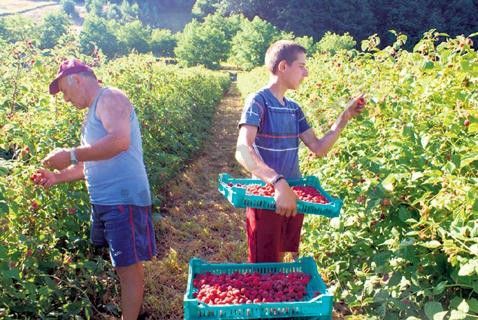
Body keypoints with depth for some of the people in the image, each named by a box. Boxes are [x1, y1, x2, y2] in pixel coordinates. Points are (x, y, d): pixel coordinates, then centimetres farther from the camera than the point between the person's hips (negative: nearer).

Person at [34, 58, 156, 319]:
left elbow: (120, 141, -27)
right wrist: (58, 177, 17)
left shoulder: (109, 98, -9)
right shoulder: (93, 111, 21)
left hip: (123, 200, -10)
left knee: (128, 267, -1)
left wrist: (70, 155, -22)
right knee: (120, 265, 21)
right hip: (103, 201, 10)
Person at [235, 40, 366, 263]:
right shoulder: (258, 101, -15)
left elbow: (319, 148, 9)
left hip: (293, 197, 7)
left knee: (280, 261, 19)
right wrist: (278, 183, -43)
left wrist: (345, 117, 0)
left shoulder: (294, 109, 8)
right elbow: (243, 151, -29)